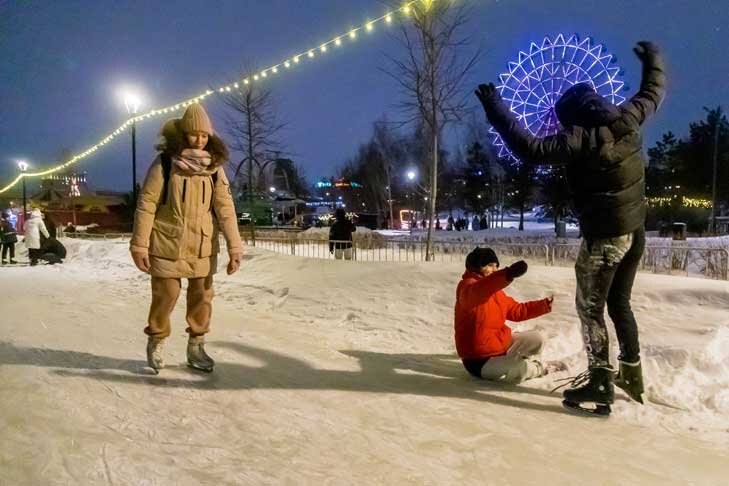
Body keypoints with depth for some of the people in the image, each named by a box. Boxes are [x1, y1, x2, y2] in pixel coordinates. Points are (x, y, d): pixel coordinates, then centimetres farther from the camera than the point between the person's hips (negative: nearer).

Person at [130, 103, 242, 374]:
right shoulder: (164, 163, -10)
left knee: (202, 298, 11)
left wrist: (234, 247, -8)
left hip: (203, 247, 3)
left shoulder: (215, 167, -1)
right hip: (167, 245, -3)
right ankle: (156, 343, 30)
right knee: (165, 296, 5)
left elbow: (225, 208, -3)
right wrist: (139, 244, -10)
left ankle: (196, 346, 29)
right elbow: (146, 204, -8)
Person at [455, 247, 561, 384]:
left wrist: (543, 305, 2)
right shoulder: (467, 287, -22)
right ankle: (538, 368, 7)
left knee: (535, 339, 11)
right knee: (520, 369, -28)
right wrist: (507, 275, -64)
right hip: (479, 360, -9)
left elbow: (516, 310, 15)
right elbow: (478, 292, -48)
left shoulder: (495, 291, 8)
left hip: (500, 345, 9)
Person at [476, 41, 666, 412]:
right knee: (620, 303, 20)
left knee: (591, 308, 3)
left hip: (604, 236, -8)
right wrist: (653, 59, 36)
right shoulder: (628, 119, -1)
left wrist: (496, 111, -21)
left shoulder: (581, 139, -22)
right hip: (635, 231, 8)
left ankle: (600, 384, 4)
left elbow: (530, 149, -26)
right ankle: (631, 376, 29)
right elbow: (653, 92, 18)